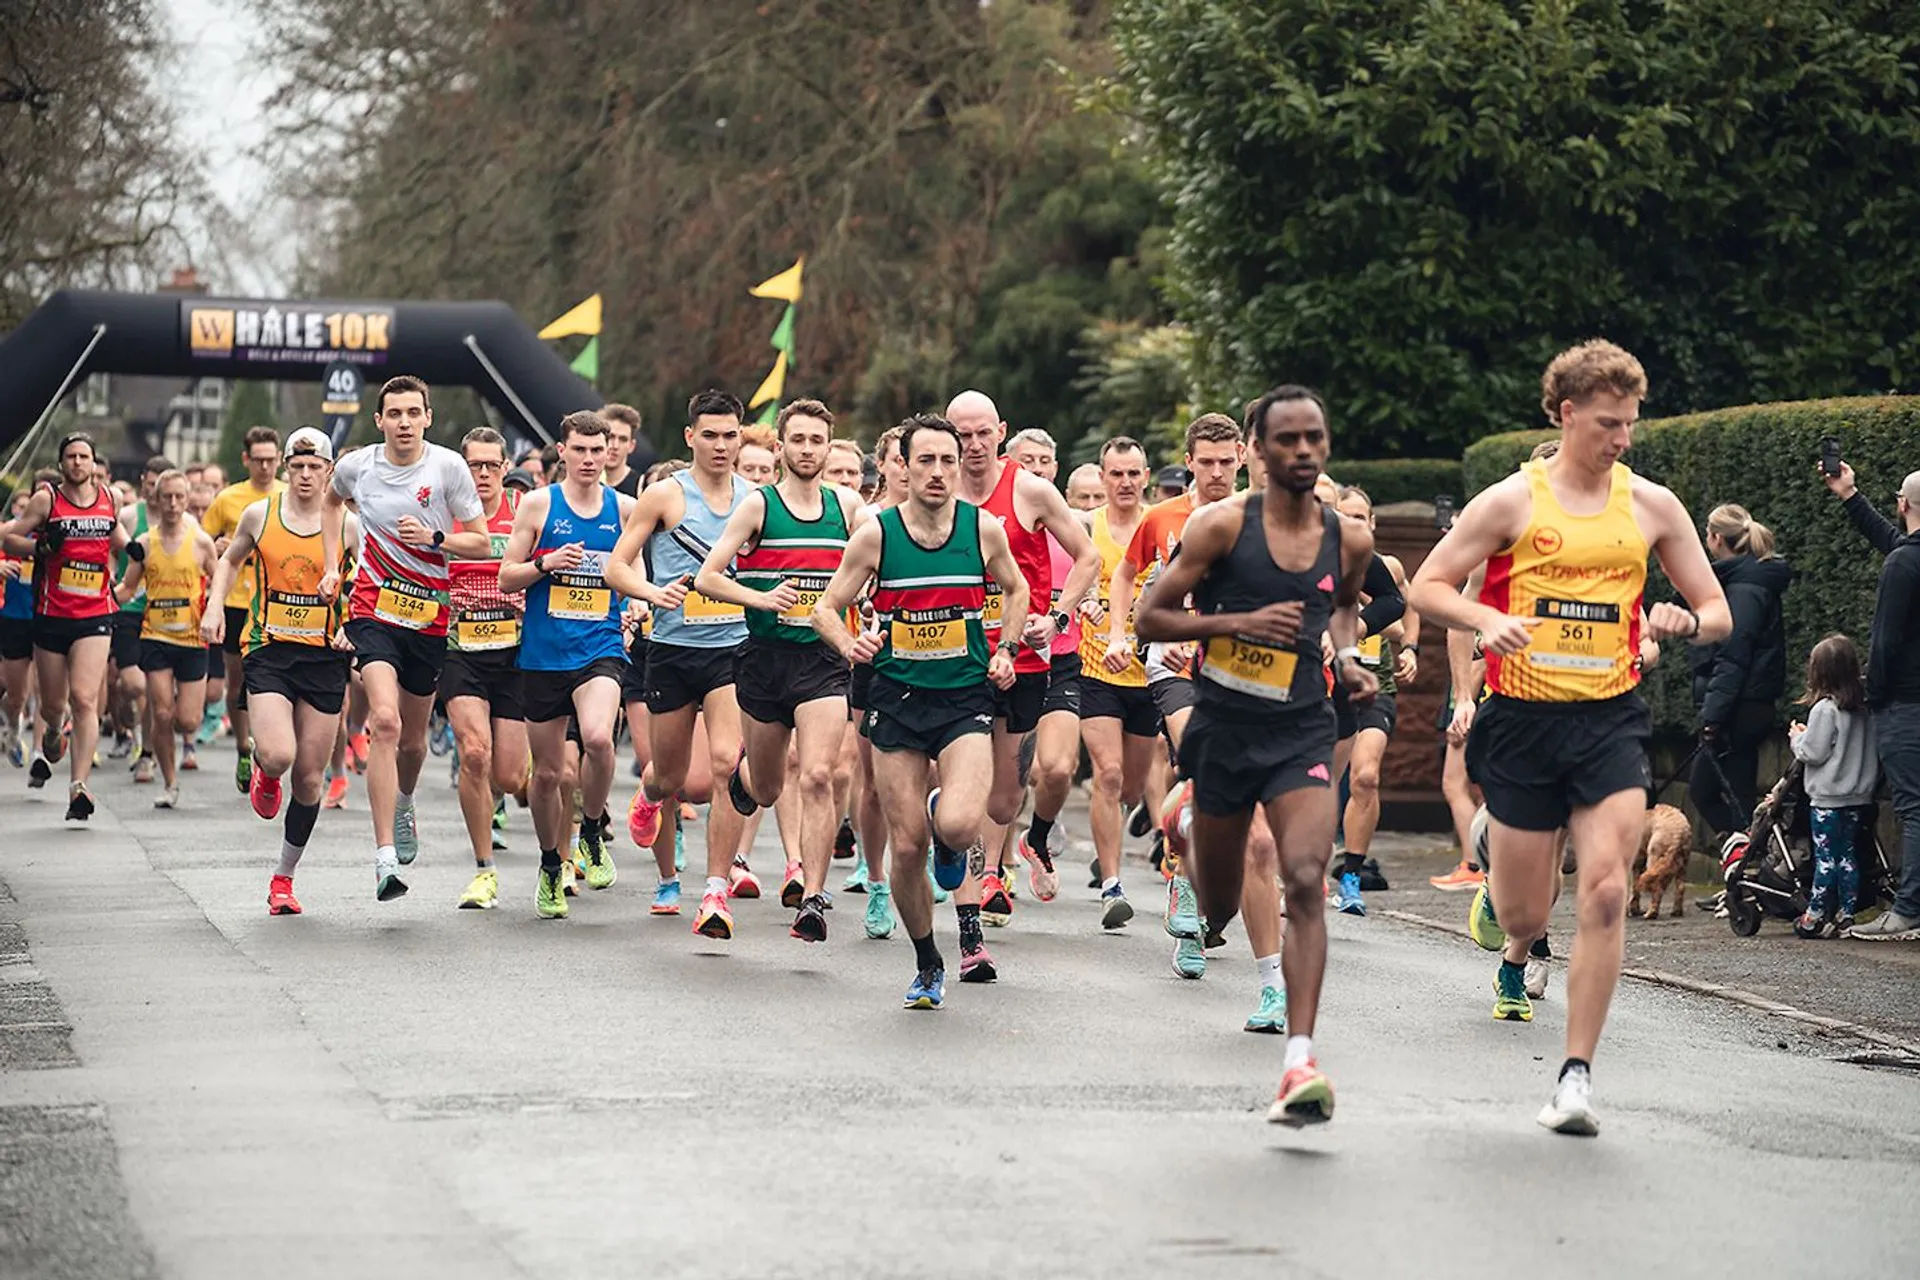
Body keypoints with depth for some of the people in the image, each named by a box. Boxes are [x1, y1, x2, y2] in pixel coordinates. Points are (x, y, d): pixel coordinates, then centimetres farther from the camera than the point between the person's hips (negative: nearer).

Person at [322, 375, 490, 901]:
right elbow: (331, 500, 22)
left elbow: (481, 543, -3)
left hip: (429, 617, 1)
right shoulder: (356, 465, -2)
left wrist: (434, 537, -20)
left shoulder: (448, 466, -7)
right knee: (385, 722, -22)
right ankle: (386, 859, -26)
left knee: (413, 739, 14)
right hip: (373, 611, -1)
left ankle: (402, 805, 51)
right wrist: (332, 565, 13)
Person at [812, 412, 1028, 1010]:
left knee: (957, 825, -24)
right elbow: (826, 608, 4)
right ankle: (927, 964, 23)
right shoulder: (874, 535, -4)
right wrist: (849, 643, -17)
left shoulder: (984, 528, -1)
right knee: (907, 846, 0)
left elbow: (1016, 590, 18)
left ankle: (955, 844, 16)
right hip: (896, 698, 1)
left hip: (965, 698, -1)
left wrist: (1005, 650, 5)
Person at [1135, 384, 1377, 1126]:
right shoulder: (1222, 524, -9)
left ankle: (1299, 1062, -24)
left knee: (1305, 880, -20)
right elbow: (1150, 618, -8)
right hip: (1224, 726, -1)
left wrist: (1348, 656, 5)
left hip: (1301, 730, 1)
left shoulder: (1349, 540, 2)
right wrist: (1240, 621, -21)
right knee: (1218, 907, 14)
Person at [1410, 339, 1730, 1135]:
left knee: (1605, 893, -16)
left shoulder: (1652, 507, 5)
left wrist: (1687, 622, -13)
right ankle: (1494, 863, 44)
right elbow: (1426, 587, 0)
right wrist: (1487, 621, -19)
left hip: (1610, 719, 1)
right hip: (1523, 719, -1)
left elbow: (1718, 614, 11)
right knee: (1523, 918, 5)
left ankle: (1577, 1073, -9)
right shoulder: (1512, 501, -2)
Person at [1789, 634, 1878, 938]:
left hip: (1827, 798, -7)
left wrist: (1797, 737, 5)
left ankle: (1815, 917, 0)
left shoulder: (1825, 709, -15)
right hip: (1858, 796, 7)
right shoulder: (1864, 708, 5)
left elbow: (1813, 753, -15)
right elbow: (1870, 751, 13)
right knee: (1847, 856, 11)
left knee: (1825, 858, -3)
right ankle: (1845, 917, 12)